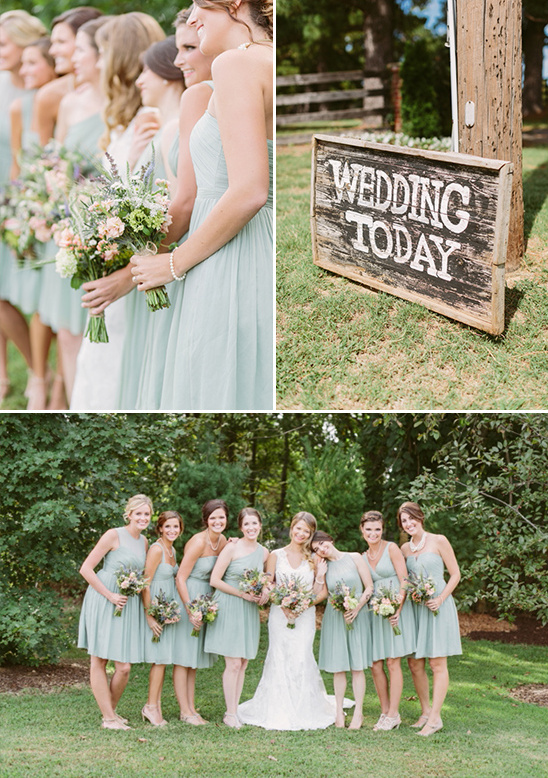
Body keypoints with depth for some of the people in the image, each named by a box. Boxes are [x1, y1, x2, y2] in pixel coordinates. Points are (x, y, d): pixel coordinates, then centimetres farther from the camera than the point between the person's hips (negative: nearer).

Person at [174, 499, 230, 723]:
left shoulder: (223, 541, 4)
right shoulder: (198, 542, -19)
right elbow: (181, 578, -18)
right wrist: (190, 610, -21)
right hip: (188, 597, -8)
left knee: (194, 658, 13)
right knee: (184, 657, -1)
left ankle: (191, 708, 18)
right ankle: (185, 711, 2)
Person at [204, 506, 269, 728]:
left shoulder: (264, 552, 8)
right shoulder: (232, 548, -9)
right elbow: (215, 580, -11)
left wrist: (264, 591, 1)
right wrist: (242, 594, -14)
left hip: (249, 610, 6)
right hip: (229, 608, -6)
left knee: (243, 664, 7)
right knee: (233, 663, -7)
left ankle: (235, 710, 15)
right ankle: (230, 714, 1)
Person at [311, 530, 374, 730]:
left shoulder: (354, 558, 0)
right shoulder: (323, 566, 8)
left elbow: (369, 587, -2)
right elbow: (320, 595, 1)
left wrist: (356, 608, -12)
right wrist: (320, 575, -8)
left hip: (357, 616, -2)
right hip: (334, 617, 2)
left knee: (357, 666, -2)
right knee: (338, 666, 3)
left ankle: (358, 713, 1)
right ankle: (339, 711, 10)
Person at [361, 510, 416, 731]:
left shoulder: (391, 549, -4)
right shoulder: (364, 557, 14)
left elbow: (404, 581, -9)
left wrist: (397, 609, -18)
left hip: (396, 609, -6)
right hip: (375, 611, 6)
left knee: (393, 663, -5)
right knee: (375, 665, 1)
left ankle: (393, 715, 0)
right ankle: (385, 711, 13)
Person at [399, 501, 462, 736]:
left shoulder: (438, 541, -3)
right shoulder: (405, 548, 11)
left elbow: (455, 574, -2)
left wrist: (440, 599, -14)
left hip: (438, 606, -5)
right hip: (414, 608, 5)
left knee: (437, 663, -6)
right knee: (415, 664, 3)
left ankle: (435, 717, -4)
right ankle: (425, 711, 16)